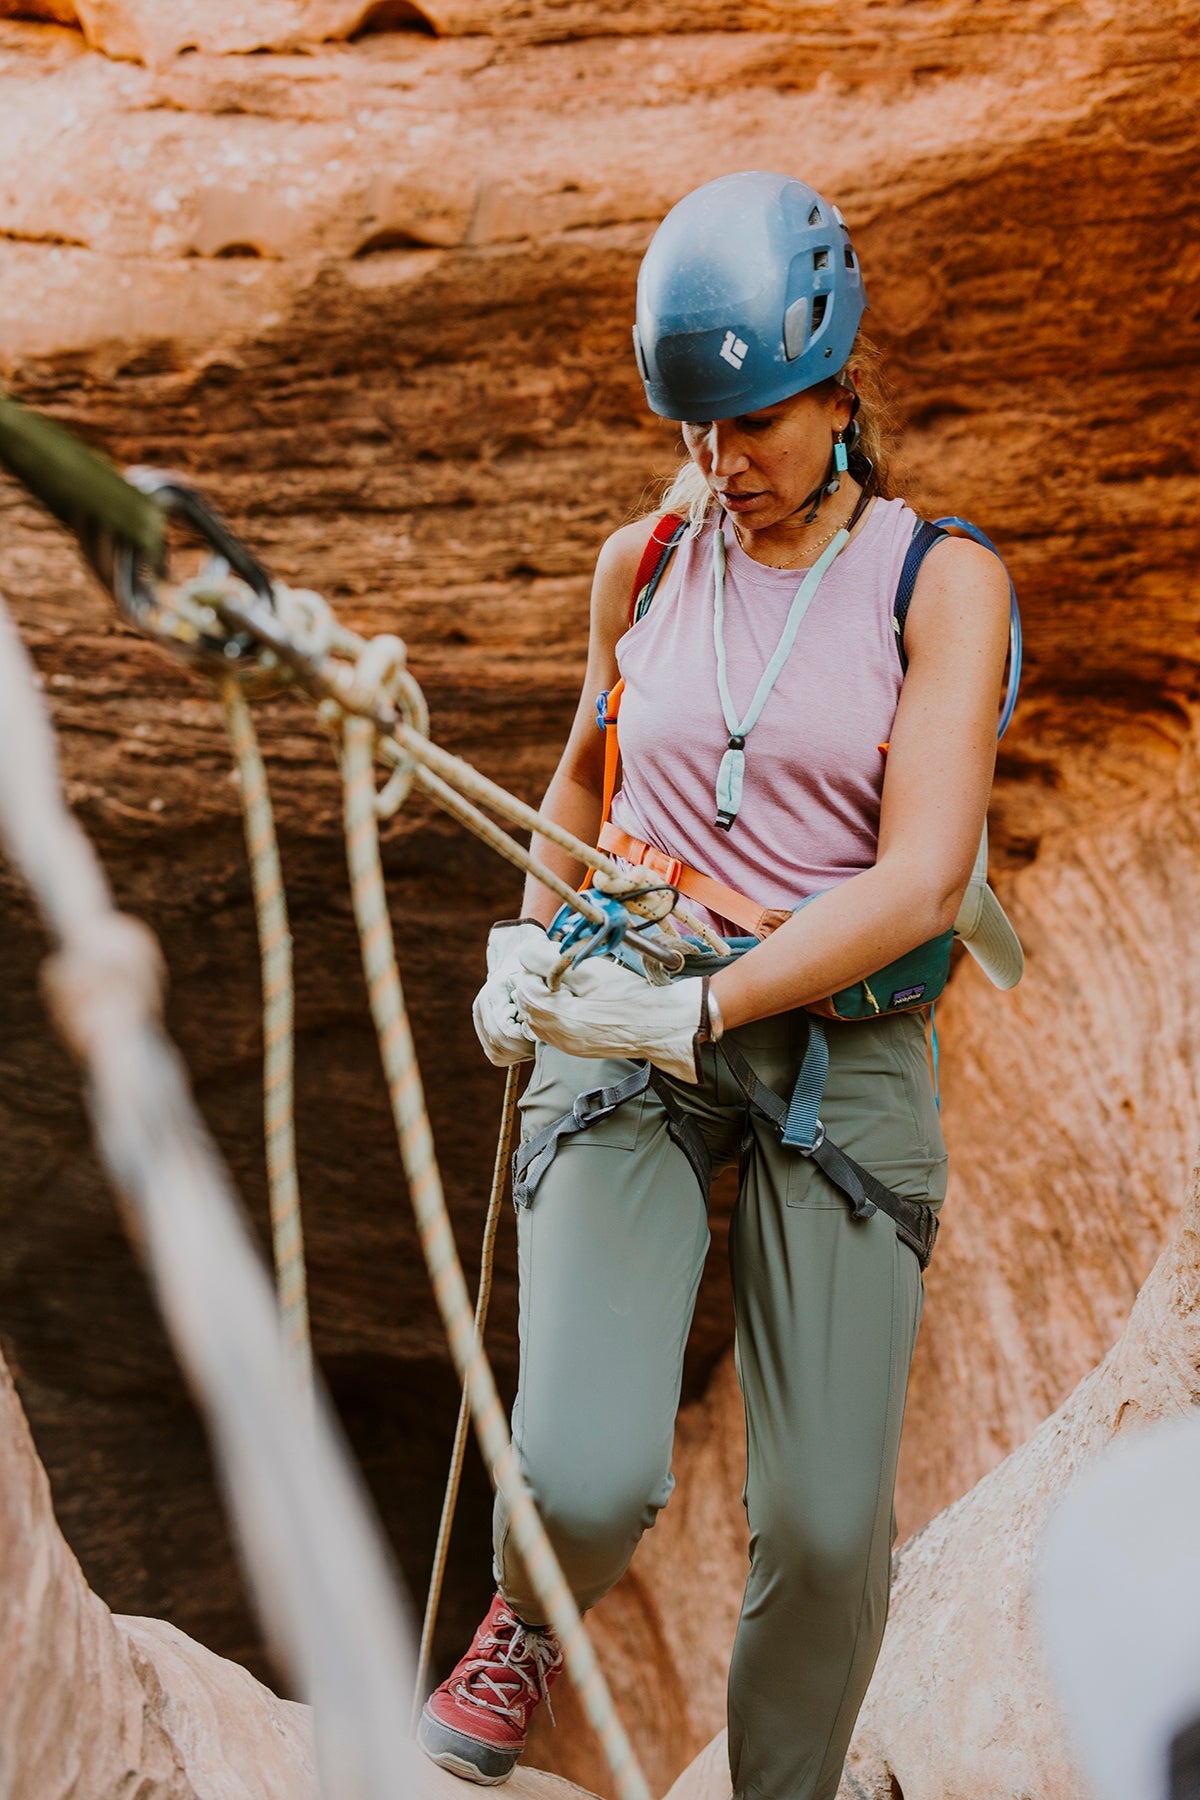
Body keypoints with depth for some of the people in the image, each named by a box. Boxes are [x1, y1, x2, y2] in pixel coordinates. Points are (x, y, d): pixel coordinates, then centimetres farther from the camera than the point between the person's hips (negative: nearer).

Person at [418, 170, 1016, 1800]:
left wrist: (702, 1011, -19)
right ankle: (536, 1611, 17)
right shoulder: (644, 564, 8)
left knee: (827, 1525, -3)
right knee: (587, 1481, -18)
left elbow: (919, 883, -13)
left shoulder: (941, 580, -3)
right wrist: (528, 946, 18)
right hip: (623, 1030, 2)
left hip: (840, 1044, -1)